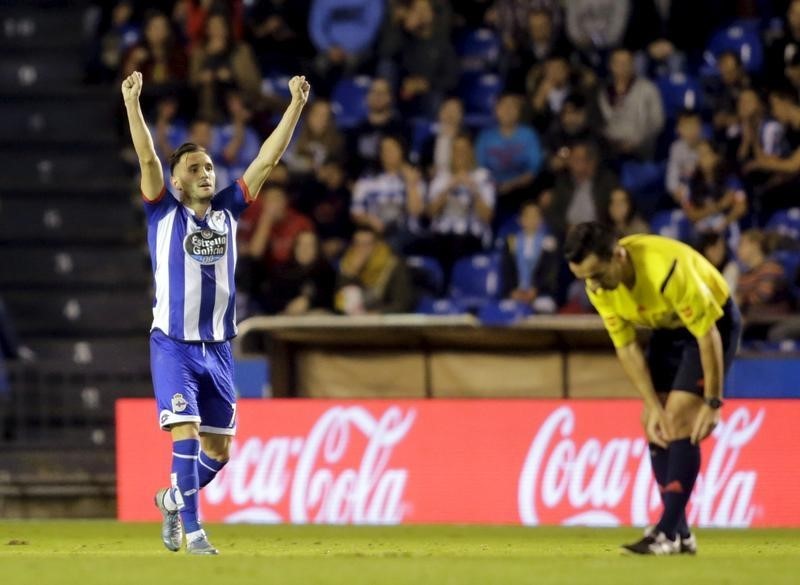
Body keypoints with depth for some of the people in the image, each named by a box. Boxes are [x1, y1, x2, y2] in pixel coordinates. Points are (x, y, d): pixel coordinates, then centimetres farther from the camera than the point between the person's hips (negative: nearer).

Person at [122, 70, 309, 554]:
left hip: (218, 347, 4)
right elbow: (148, 159, -15)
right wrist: (132, 104, -28)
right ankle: (191, 529, -12)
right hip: (173, 346, -4)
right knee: (185, 432, -16)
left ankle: (174, 499, 33)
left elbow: (268, 158, 4)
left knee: (219, 449, 8)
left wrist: (296, 105, -1)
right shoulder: (164, 212, -2)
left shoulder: (227, 210, 7)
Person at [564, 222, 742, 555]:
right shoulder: (597, 286, -17)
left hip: (715, 321, -7)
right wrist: (653, 406, -12)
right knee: (654, 421, -1)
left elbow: (708, 335, -29)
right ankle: (679, 533, 4)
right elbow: (626, 348, -7)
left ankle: (667, 533, -18)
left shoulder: (667, 270, -37)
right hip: (668, 328, 7)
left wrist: (712, 403, -24)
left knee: (679, 418, -18)